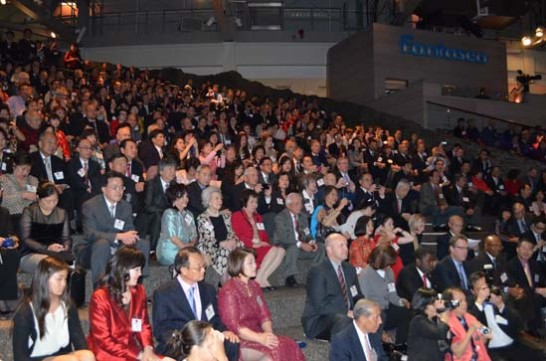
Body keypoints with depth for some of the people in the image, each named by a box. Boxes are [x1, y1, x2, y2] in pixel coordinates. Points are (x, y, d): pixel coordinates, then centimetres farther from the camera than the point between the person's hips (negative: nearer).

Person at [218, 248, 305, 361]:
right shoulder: (228, 291, -11)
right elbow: (233, 326, -17)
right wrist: (260, 338, -26)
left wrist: (269, 334, -13)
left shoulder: (254, 286, 12)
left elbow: (264, 315, 8)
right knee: (275, 351, -27)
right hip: (238, 341, -7)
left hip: (256, 336, 7)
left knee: (289, 346, -18)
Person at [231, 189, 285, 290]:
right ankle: (259, 279, -21)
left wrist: (264, 242, -2)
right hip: (246, 249, -7)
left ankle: (263, 278, -21)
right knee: (273, 250, -28)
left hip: (261, 247, 7)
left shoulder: (258, 217, 27)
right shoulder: (237, 216, 5)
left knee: (281, 250, -20)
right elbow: (238, 237, -6)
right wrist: (254, 244, -16)